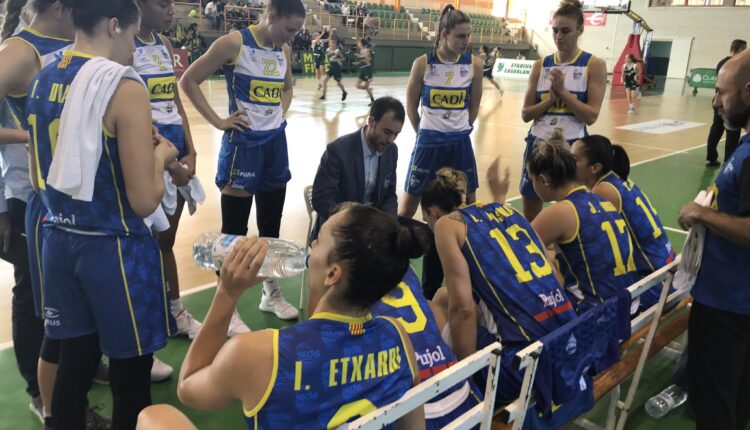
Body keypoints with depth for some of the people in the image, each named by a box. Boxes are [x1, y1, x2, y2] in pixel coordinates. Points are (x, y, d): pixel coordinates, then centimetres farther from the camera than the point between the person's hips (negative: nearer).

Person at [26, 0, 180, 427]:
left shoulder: (42, 79, 6)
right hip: (115, 249, -7)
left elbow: (39, 179, 15)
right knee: (131, 375, 8)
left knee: (74, 362, 19)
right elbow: (145, 201, -19)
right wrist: (160, 155, -1)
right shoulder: (123, 85, -17)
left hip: (60, 241, 8)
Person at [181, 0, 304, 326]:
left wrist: (280, 113, 9)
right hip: (243, 142, -7)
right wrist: (218, 121, -12)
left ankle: (271, 294, 30)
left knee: (271, 224, 15)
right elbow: (189, 81, -9)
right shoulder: (233, 43, -12)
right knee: (234, 229, 0)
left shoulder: (284, 51, 8)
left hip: (275, 141, 7)